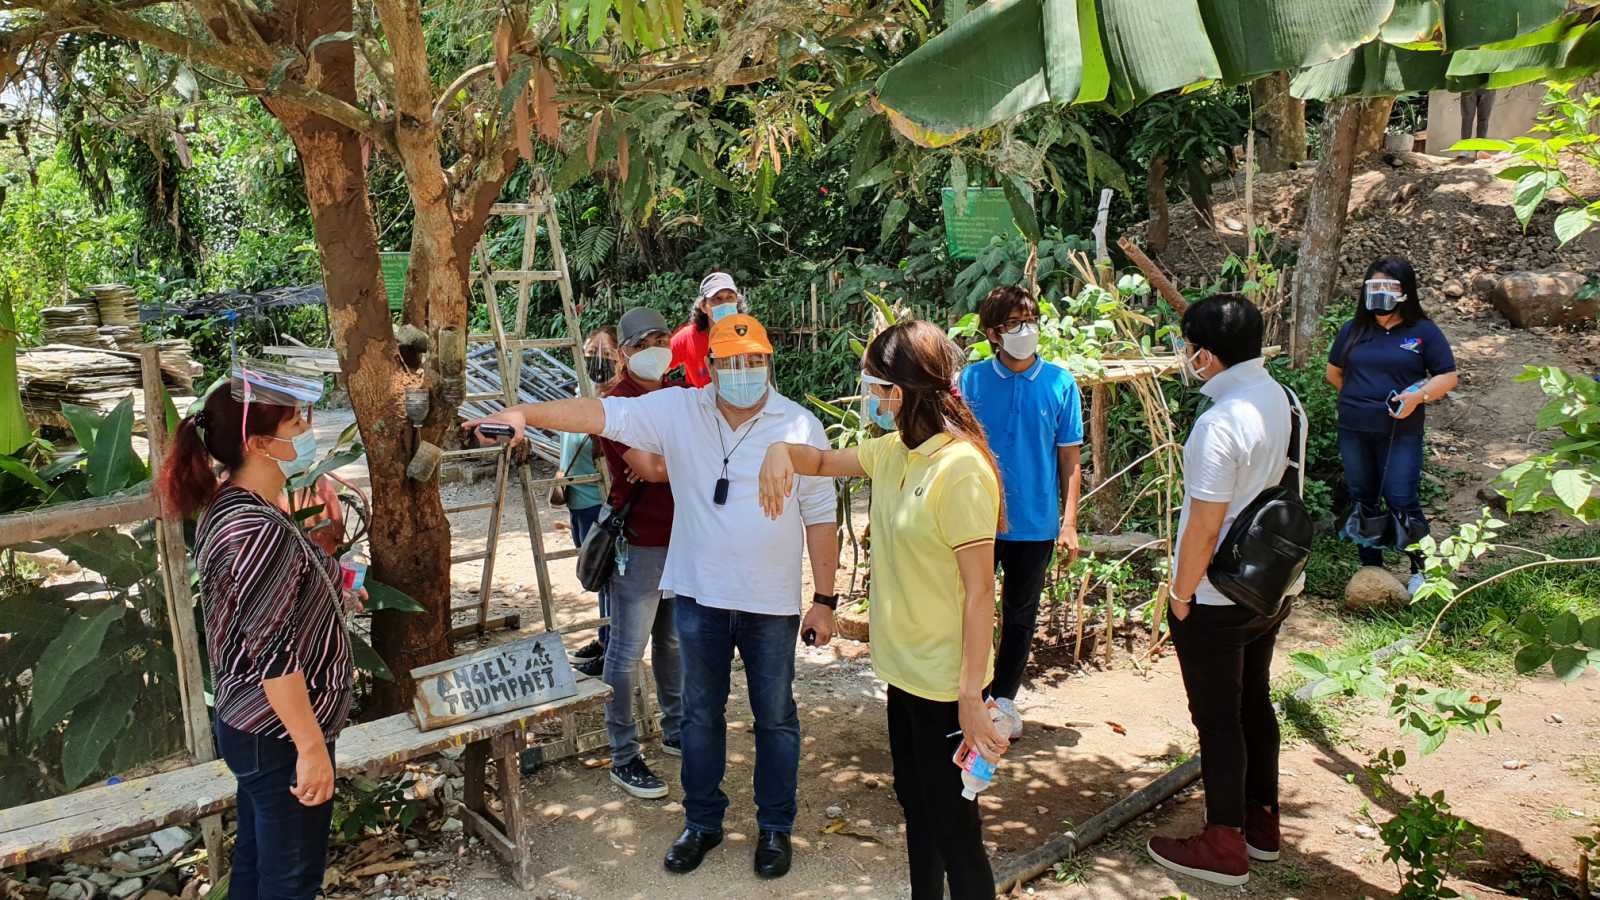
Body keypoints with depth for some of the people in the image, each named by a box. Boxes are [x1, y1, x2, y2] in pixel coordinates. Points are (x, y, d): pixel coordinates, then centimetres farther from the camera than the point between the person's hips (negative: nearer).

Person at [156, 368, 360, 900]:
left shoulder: (229, 506, 2)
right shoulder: (261, 532, -28)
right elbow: (273, 654, -27)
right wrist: (312, 748, -21)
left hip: (248, 725, 9)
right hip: (279, 737, -9)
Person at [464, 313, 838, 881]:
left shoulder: (800, 427, -8)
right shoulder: (678, 411, -4)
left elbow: (820, 518, -4)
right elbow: (600, 415, -11)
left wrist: (824, 599, -3)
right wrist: (526, 413, -26)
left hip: (772, 604, -2)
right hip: (699, 596, 2)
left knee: (775, 718, 13)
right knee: (701, 715, 16)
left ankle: (775, 829, 31)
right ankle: (702, 823, 35)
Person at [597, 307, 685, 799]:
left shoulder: (677, 397, 11)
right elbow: (651, 468, -23)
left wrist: (665, 462, -14)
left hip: (682, 538, 8)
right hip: (639, 543, -7)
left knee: (674, 642, 19)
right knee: (627, 653, 1)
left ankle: (676, 732, 34)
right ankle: (624, 758, 10)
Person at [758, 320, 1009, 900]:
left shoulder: (961, 469, -23)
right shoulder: (893, 451, 2)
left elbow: (980, 591, -22)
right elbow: (827, 462, 16)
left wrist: (971, 697, -22)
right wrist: (784, 452, -8)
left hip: (943, 681, -9)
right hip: (903, 667, 9)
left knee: (951, 818, 7)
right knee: (914, 801, 23)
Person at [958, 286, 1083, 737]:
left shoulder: (1060, 383, -3)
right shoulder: (972, 379, -4)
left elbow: (1069, 459, 1)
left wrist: (1069, 522, -3)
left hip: (1035, 523, 1)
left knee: (1021, 614, 15)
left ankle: (1004, 697, 32)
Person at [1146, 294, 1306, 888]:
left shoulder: (1222, 423, -26)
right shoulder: (1285, 402, 1)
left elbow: (1203, 528, -24)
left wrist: (1180, 596, -11)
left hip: (1217, 600, -8)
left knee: (1217, 719, 6)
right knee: (1254, 703, 22)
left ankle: (1224, 848, 21)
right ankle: (1262, 822, 37)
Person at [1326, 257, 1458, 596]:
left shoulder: (1423, 332, -1)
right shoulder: (1354, 329, 8)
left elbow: (1448, 377, -1)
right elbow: (1333, 372, 18)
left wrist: (1419, 396, -17)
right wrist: (1360, 396, 6)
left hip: (1400, 433, -4)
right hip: (1354, 431, 4)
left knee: (1401, 501, -6)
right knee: (1362, 500, 11)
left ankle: (1420, 570, 13)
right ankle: (1370, 569, 24)